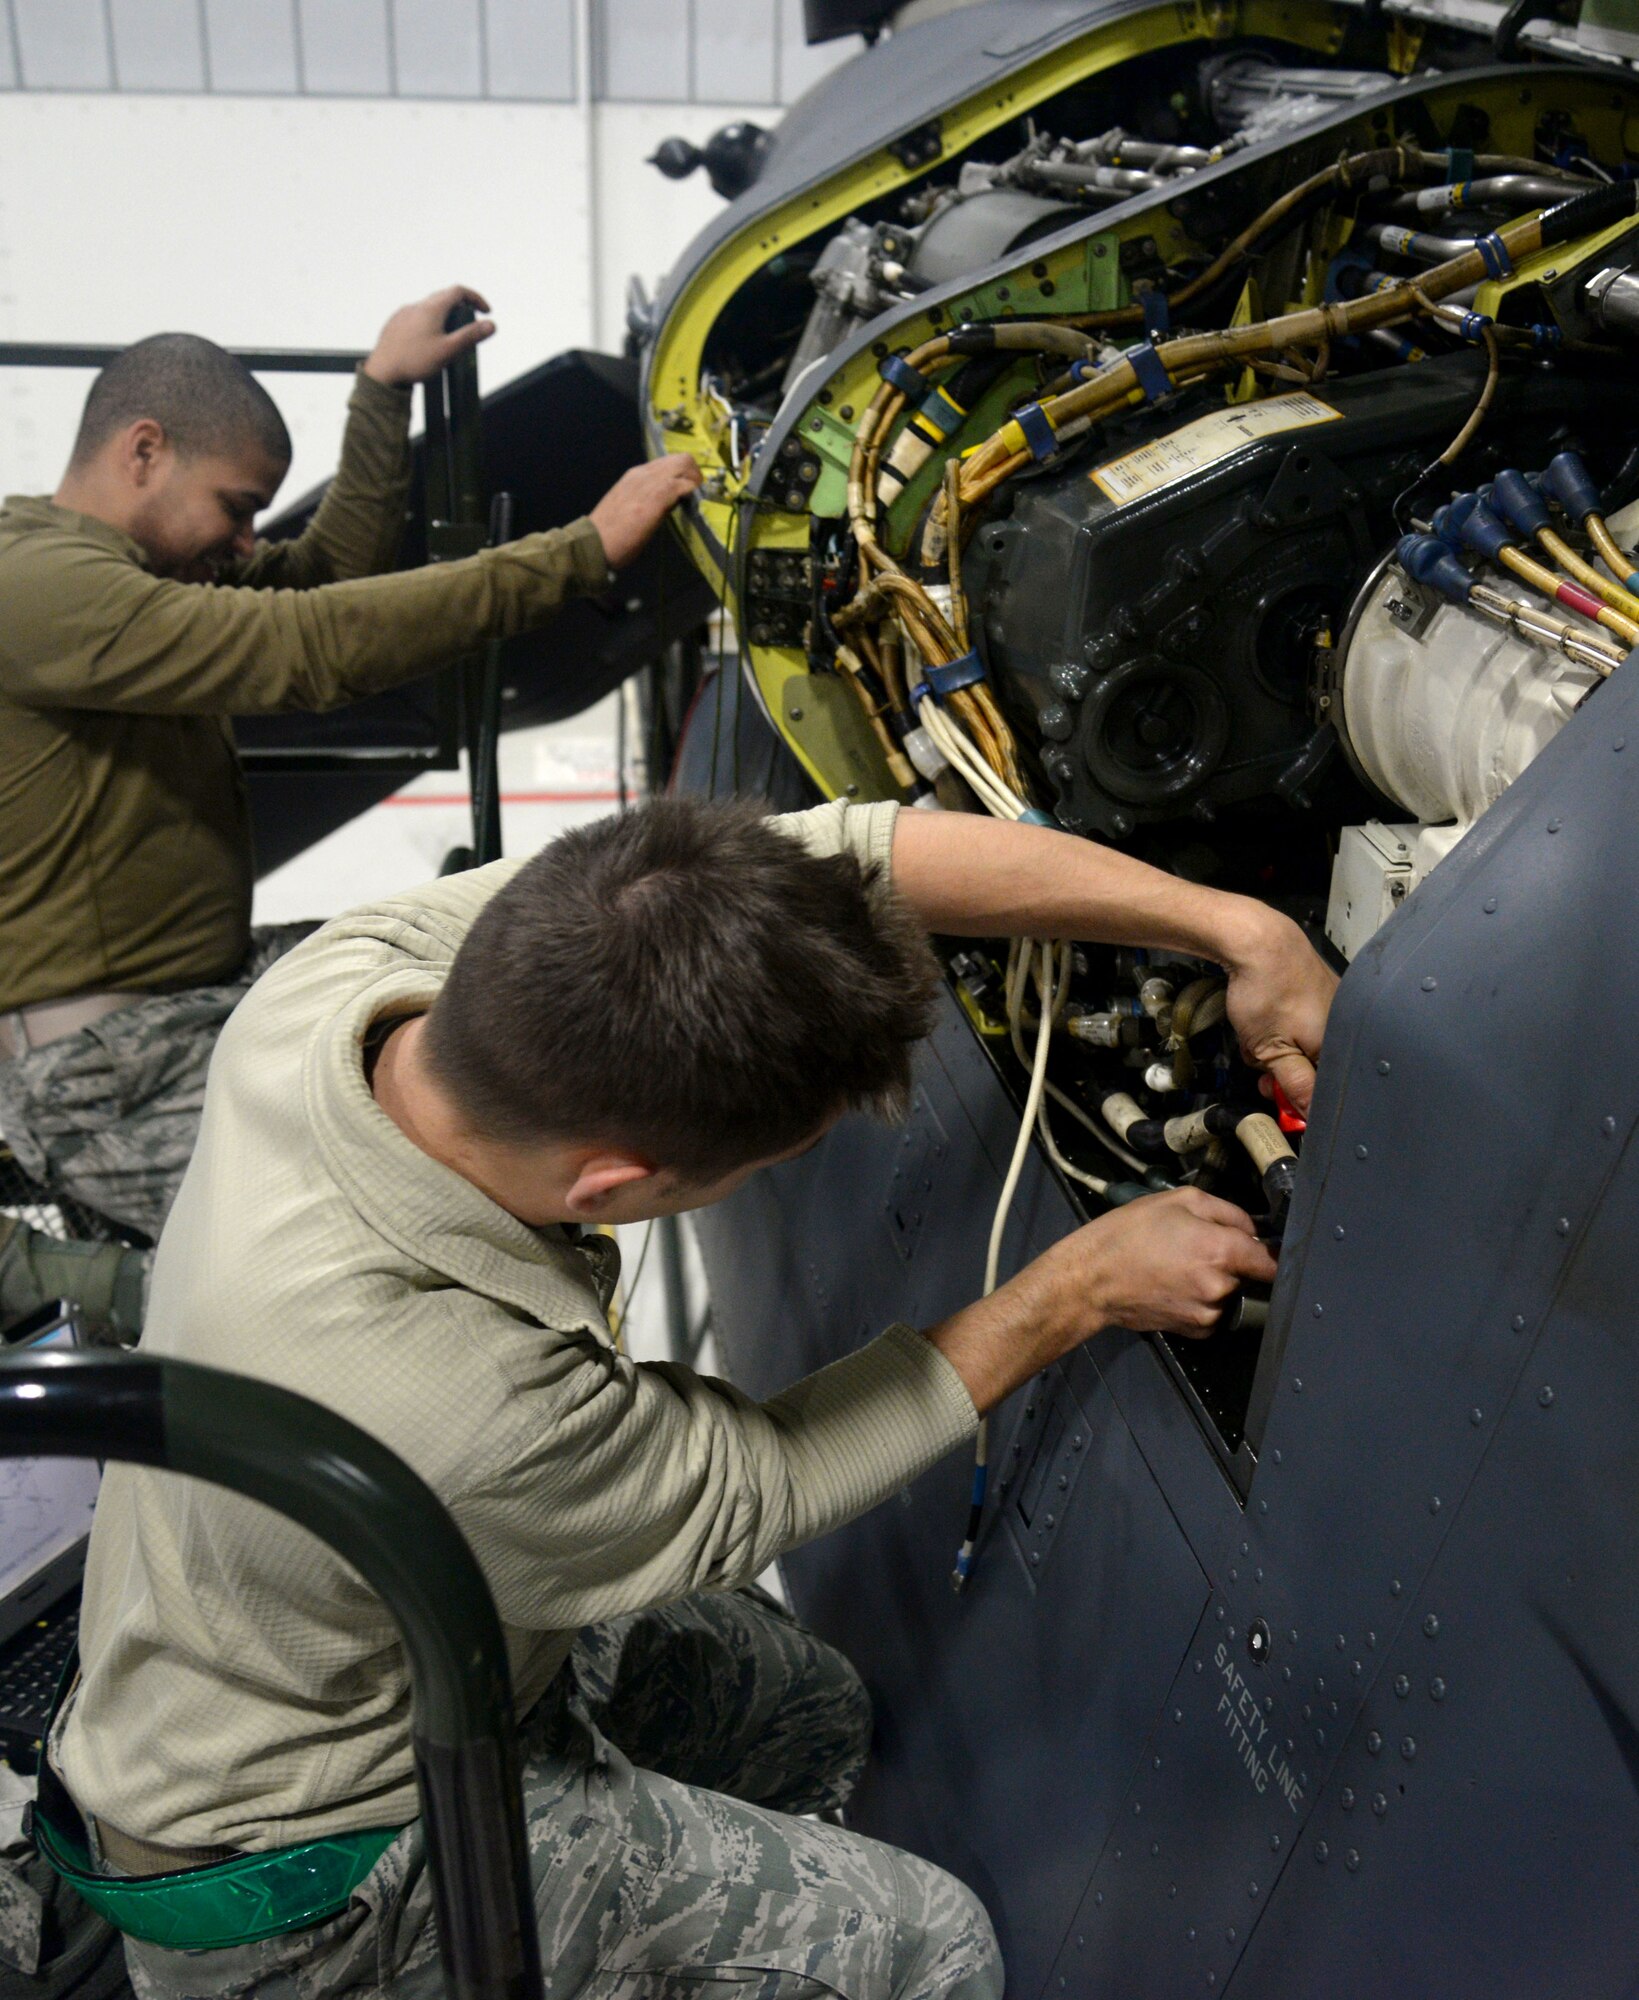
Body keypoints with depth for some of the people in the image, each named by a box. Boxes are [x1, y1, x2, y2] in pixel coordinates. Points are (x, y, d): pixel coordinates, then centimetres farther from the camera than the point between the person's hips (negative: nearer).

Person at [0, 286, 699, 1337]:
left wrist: (385, 389, 12)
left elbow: (332, 570, 15)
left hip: (215, 978, 10)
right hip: (101, 1068, -10)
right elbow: (313, 645, -27)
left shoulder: (146, 563, 13)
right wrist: (587, 549, -26)